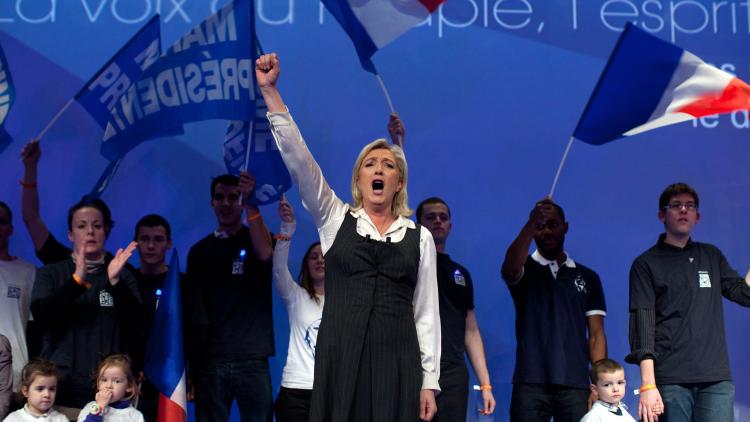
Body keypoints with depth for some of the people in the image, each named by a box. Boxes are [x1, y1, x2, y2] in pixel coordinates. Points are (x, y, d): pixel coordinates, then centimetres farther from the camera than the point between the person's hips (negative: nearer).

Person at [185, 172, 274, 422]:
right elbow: (191, 307, 12)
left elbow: (265, 253, -18)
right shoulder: (200, 250, 13)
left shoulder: (255, 238, 7)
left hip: (252, 359, -2)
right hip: (208, 360, 2)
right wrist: (187, 363, 5)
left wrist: (251, 206, -26)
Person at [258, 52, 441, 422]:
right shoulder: (335, 219, 8)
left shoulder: (420, 237, 9)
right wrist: (269, 91, -9)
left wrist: (429, 380, 3)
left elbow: (426, 312, 8)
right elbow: (298, 158, -2)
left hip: (396, 361, 1)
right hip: (339, 358, -1)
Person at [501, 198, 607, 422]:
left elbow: (596, 334, 9)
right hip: (530, 384, -1)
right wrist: (531, 223, -33)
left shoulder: (587, 277, 13)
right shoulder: (525, 270, 8)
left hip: (575, 385, 1)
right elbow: (510, 267, -18)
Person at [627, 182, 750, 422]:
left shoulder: (711, 257, 19)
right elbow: (642, 326, -3)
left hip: (716, 378, 3)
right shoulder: (646, 264, 6)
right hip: (671, 381, -3)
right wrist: (648, 385, -13)